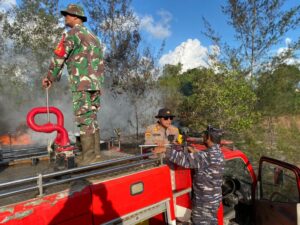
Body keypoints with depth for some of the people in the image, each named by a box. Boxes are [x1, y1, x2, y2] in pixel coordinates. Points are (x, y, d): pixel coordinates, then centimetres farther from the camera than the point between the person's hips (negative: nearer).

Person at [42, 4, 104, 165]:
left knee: (84, 119, -8)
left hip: (83, 83, -8)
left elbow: (59, 57, -3)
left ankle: (88, 156, -6)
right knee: (92, 118, 10)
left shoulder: (73, 32, 0)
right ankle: (96, 151, 14)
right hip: (96, 83, 8)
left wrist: (50, 77, 8)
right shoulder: (92, 36, 25)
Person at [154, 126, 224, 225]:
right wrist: (195, 152, 11)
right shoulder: (218, 153, 2)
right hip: (214, 198, 9)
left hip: (205, 202, -9)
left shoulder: (209, 155, -28)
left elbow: (185, 159, -34)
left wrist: (165, 150, -30)